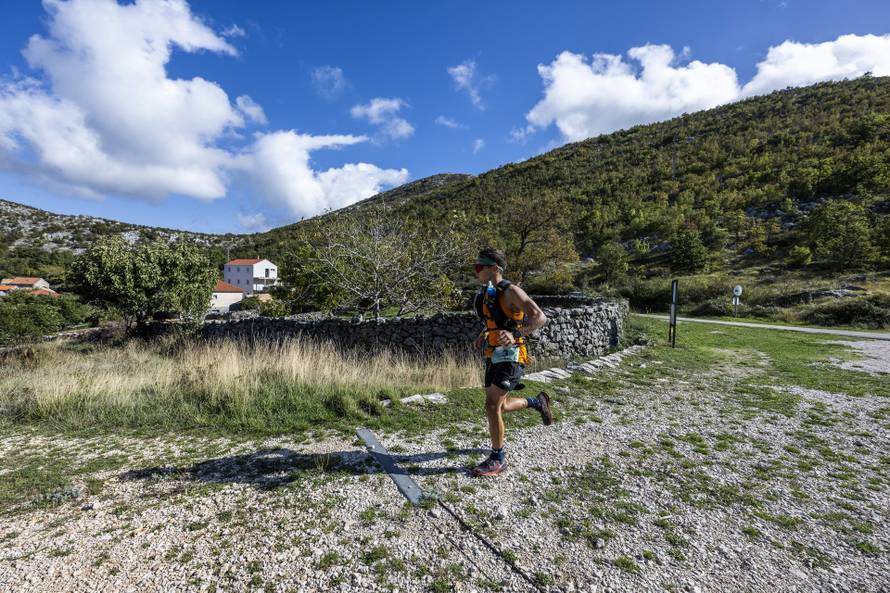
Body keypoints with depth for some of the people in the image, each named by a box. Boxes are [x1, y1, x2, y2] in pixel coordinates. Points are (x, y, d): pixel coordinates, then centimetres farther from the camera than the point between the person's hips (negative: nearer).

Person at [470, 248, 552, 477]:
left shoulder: (510, 291, -15)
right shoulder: (486, 293, 10)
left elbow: (540, 317, -22)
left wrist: (515, 335, -35)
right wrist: (483, 336, 13)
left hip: (510, 357, -9)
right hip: (494, 356, 9)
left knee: (492, 406, -13)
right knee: (500, 406, 17)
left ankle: (497, 460, 4)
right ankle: (537, 402, 41)